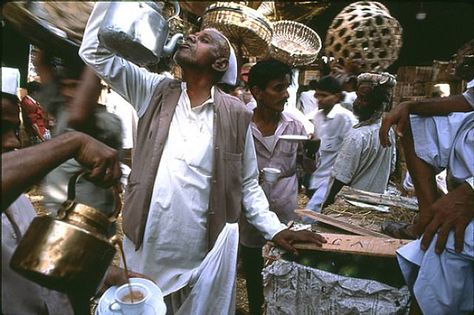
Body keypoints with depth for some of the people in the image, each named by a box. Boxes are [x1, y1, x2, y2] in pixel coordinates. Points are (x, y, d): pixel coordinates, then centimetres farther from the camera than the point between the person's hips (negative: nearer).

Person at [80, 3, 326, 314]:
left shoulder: (236, 115, -5)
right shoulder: (156, 92, 0)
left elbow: (248, 183, 2)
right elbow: (96, 52, 1)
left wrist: (275, 229, -4)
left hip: (205, 253, -1)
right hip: (146, 247, 2)